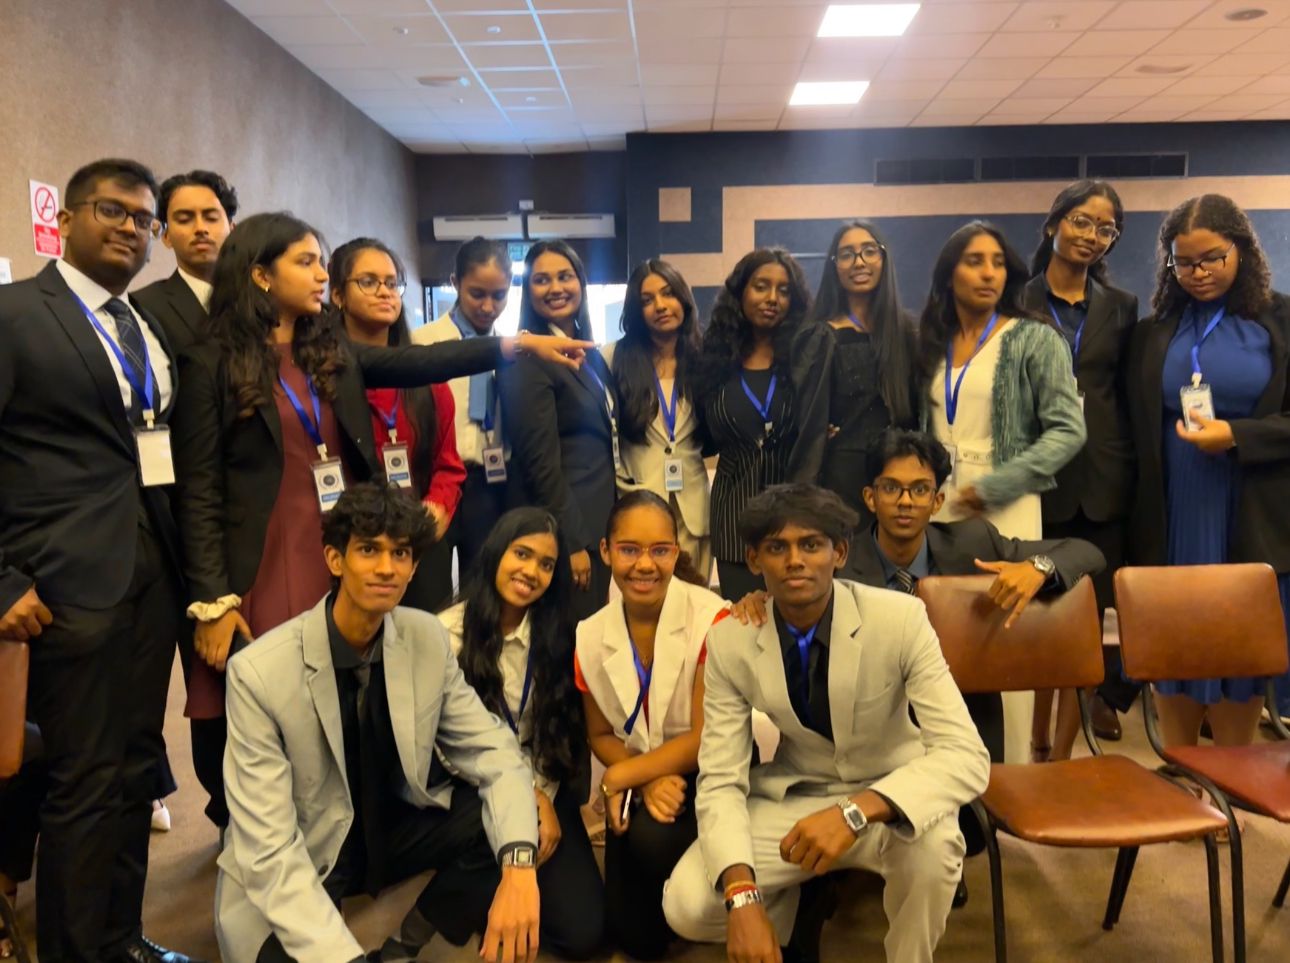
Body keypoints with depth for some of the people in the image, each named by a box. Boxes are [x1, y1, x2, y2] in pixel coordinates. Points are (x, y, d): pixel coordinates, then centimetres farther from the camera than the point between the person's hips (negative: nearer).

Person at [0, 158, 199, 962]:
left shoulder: (154, 328, 14)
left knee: (136, 766, 14)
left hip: (156, 572, 6)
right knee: (85, 779, 2)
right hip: (70, 578, -6)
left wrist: (193, 563, 6)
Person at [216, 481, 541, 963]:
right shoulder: (259, 672, -25)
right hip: (292, 872, -4)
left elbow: (495, 753, -10)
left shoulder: (429, 640, -12)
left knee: (506, 820, -18)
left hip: (393, 830, 5)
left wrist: (519, 865, -29)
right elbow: (269, 852, -26)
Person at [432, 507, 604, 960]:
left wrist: (544, 797, -10)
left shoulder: (556, 633, 2)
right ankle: (481, 892, 9)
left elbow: (560, 731, 5)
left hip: (544, 789, 3)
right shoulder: (449, 633, -10)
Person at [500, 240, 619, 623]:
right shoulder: (527, 359, -14)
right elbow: (540, 462, -18)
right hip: (566, 525, -8)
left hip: (600, 519, 9)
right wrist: (572, 542, -18)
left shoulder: (589, 353, 12)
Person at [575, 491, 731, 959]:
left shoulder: (710, 618, -20)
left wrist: (618, 777, -17)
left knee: (654, 837, -33)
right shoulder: (590, 636, -6)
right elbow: (601, 735, 6)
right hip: (636, 783, 4)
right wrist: (647, 782, -14)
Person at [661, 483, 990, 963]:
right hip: (793, 796, 2)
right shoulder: (729, 641, -15)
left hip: (888, 797, -1)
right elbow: (720, 780, -15)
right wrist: (742, 895, -32)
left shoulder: (900, 619, -23)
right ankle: (785, 907, 16)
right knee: (686, 906, -18)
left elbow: (966, 756, -28)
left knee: (934, 846, -36)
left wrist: (855, 812, -44)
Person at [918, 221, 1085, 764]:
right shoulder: (933, 343, 12)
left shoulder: (1035, 340, -1)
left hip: (1005, 509, -4)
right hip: (939, 508, 4)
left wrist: (994, 486, -15)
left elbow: (1067, 431, -9)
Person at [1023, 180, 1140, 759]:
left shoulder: (1121, 308, 12)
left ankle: (1061, 752, 15)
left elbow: (1130, 398, 13)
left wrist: (1131, 470, 5)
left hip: (1101, 483, 3)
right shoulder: (1017, 304, 2)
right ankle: (1037, 739, 21)